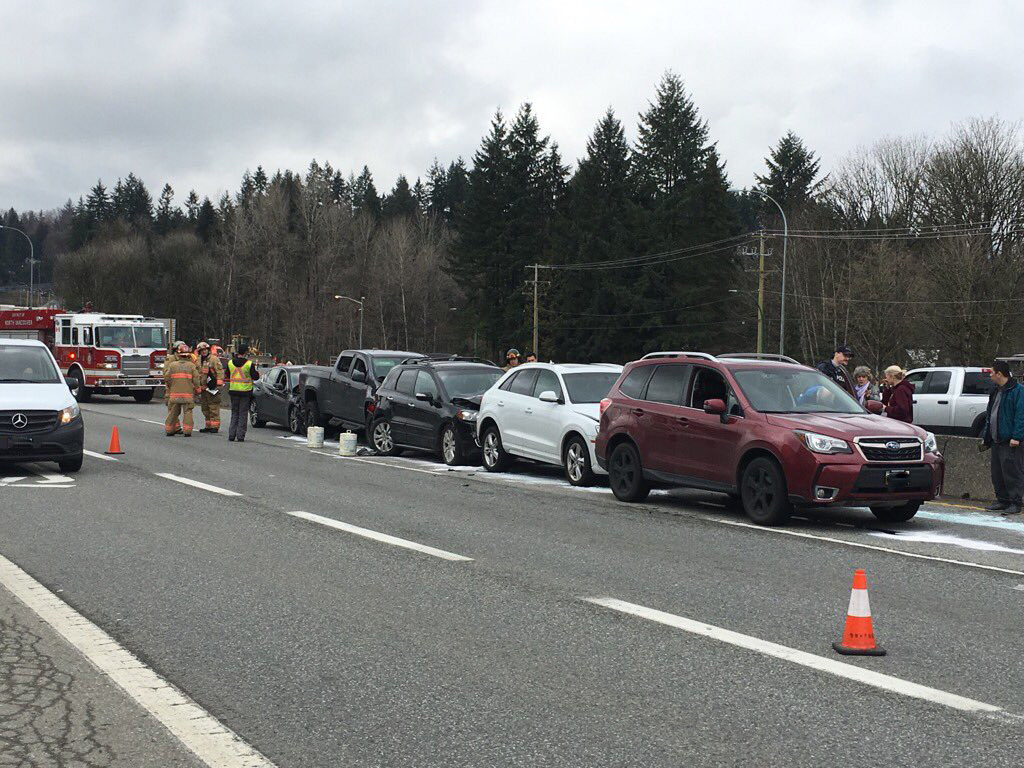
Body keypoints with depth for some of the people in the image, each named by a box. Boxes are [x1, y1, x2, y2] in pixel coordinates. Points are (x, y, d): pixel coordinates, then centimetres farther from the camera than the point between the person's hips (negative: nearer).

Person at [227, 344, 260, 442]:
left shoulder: (230, 363, -1)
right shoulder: (249, 364, -13)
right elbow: (255, 377, -8)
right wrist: (257, 372, 14)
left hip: (233, 390, 4)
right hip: (245, 390, -3)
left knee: (234, 413, 13)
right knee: (243, 414, 3)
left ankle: (232, 435, 8)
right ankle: (240, 436, 1)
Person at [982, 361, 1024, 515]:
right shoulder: (996, 392, 19)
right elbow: (989, 415, 25)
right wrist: (986, 436, 20)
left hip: (1010, 441, -9)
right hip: (996, 441, 9)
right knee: (997, 473, 11)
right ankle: (1002, 501, 19)